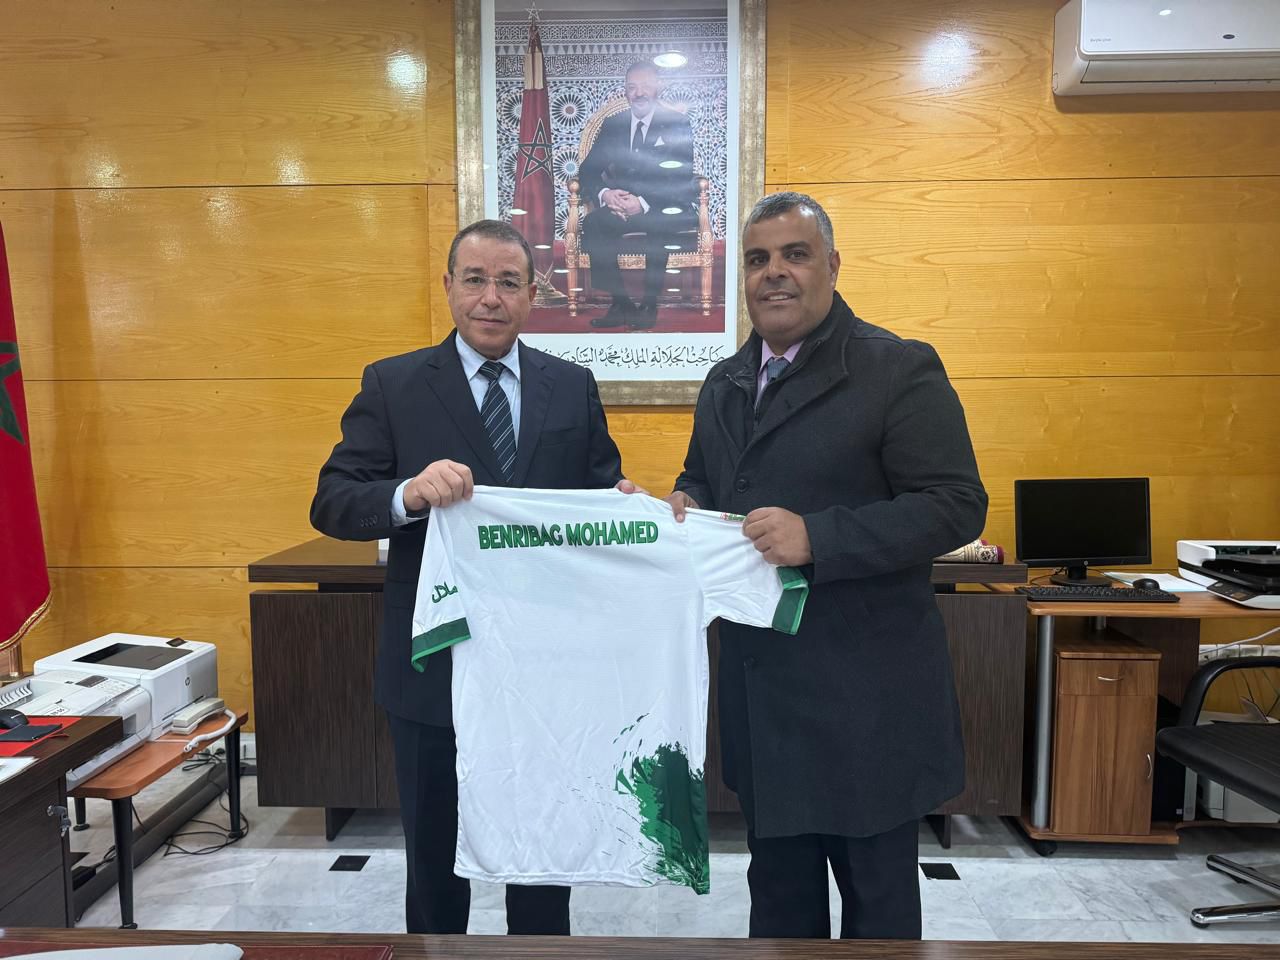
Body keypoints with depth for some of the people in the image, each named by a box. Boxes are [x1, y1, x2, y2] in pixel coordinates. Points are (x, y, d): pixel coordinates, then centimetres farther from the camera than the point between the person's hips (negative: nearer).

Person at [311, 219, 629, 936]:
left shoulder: (573, 387, 3)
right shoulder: (393, 385, -3)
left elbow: (602, 494, 7)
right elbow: (331, 505, -9)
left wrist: (621, 499, -16)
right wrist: (410, 493, -29)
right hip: (433, 668, -1)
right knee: (435, 853, 19)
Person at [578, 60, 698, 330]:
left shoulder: (678, 124, 2)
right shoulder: (612, 125, 14)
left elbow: (681, 179, -11)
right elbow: (588, 171, 7)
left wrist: (644, 203, -27)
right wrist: (605, 194, -17)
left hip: (670, 206, -3)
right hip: (623, 205, 4)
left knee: (657, 223, -38)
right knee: (594, 222, -27)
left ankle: (650, 305, -24)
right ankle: (620, 304, -21)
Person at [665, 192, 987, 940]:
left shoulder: (900, 369, -11)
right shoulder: (725, 383, 10)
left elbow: (956, 506, -16)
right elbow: (703, 480, 21)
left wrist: (816, 538, -27)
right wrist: (684, 505, -3)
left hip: (865, 689, -6)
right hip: (761, 684, 6)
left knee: (877, 889, 13)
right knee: (779, 882, 23)